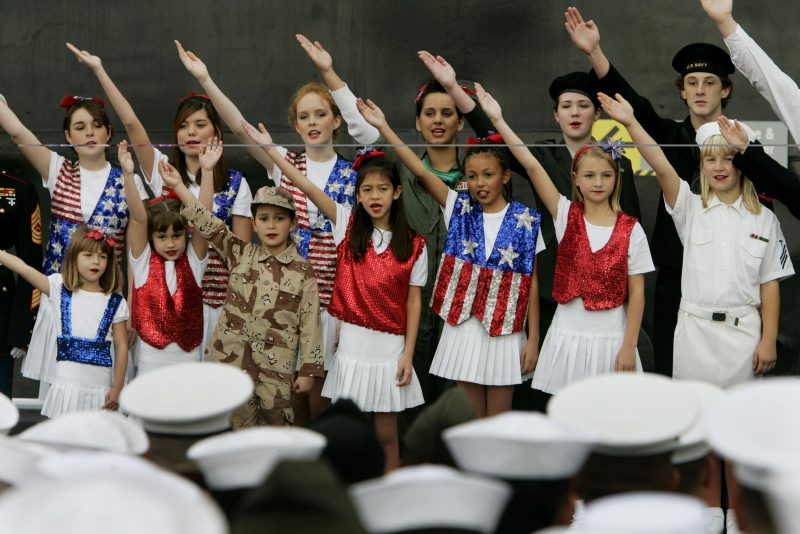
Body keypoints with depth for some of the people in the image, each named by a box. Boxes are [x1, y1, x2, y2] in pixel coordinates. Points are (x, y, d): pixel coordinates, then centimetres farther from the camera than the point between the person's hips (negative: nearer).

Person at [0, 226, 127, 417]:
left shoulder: (115, 303, 2)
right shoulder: (60, 289, 4)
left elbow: (121, 346, 2)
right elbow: (23, 267, -3)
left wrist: (117, 389, -2)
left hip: (100, 389, 0)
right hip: (66, 385, 0)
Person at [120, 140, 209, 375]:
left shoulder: (193, 261, 2)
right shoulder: (143, 261, 0)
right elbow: (137, 218, -11)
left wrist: (207, 171, -18)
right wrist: (128, 175, -23)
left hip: (189, 359, 1)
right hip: (150, 362, -1)